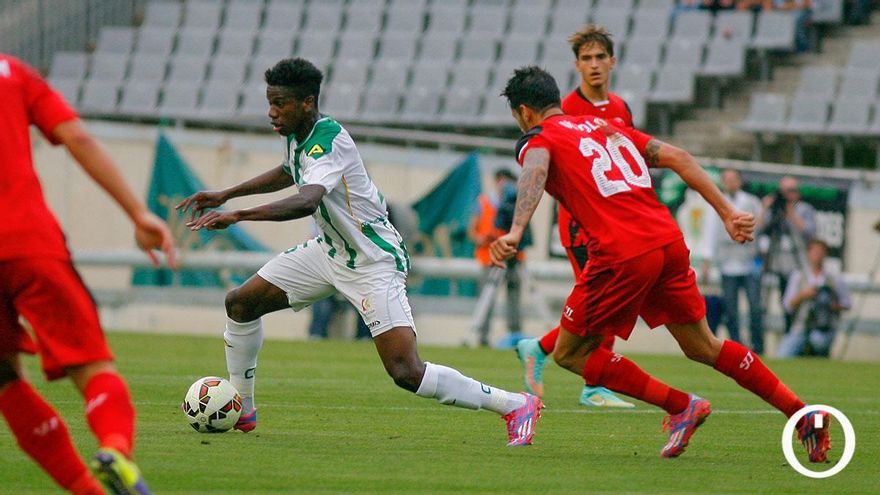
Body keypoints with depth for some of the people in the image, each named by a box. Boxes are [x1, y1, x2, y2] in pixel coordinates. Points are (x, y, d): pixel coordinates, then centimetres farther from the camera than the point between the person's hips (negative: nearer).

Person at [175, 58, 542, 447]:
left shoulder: (328, 142, -28)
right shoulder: (296, 134, 0)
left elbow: (306, 201, -47)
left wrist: (237, 216, -54)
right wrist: (225, 195, 21)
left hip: (373, 263, -9)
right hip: (329, 250, 9)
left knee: (406, 373, -19)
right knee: (240, 302, 7)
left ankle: (515, 405, -8)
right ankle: (240, 410, 22)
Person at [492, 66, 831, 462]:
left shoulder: (537, 141, 6)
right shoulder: (606, 127, 25)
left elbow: (534, 173, -19)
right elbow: (677, 157, 17)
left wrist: (515, 233, -34)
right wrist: (727, 213, 14)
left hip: (622, 256, -7)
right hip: (670, 242, 7)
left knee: (570, 353, 10)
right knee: (703, 347, 21)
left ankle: (681, 406, 3)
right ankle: (804, 415, 15)